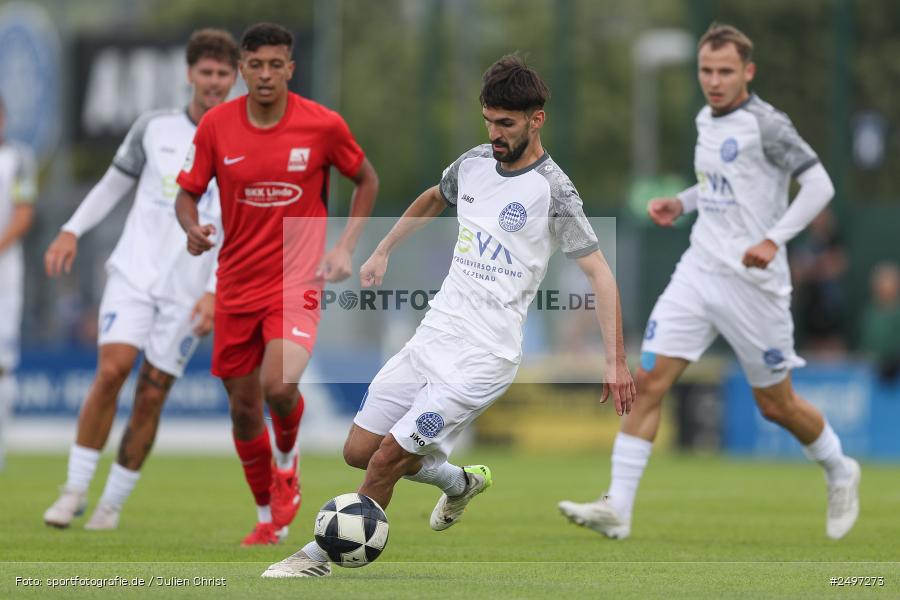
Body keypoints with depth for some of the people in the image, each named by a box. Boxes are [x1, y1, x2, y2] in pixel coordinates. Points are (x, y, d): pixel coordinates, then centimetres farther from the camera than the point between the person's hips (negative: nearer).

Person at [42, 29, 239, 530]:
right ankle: (76, 488, -8)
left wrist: (215, 292, -12)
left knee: (152, 395, -2)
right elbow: (115, 184, 17)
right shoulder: (154, 128, 6)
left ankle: (113, 503, 11)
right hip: (134, 273, 0)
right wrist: (72, 231, 4)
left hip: (190, 292, 0)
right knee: (112, 369, -17)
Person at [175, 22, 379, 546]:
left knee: (279, 387, -25)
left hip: (297, 281, -3)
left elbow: (367, 179, 9)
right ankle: (270, 516, 29)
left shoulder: (323, 125, -7)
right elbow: (187, 193, 6)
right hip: (237, 283, 3)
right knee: (243, 405, 8)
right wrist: (192, 227, -16)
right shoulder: (216, 125, -3)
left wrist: (346, 246, -1)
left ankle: (287, 458, 10)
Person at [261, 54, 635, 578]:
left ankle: (319, 557, 6)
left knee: (386, 460, -11)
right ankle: (461, 482, 32)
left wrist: (617, 362, -19)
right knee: (359, 450, 8)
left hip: (482, 359, -7)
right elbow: (433, 200, 32)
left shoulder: (552, 190, -13)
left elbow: (601, 275, -14)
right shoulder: (475, 163, 8)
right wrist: (383, 252, 30)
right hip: (431, 338, 7)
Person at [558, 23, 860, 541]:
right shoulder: (707, 120, 10)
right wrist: (681, 203, 11)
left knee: (776, 405, 6)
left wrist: (773, 240, -24)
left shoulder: (765, 125, -13)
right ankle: (617, 509, -10)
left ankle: (840, 473, 35)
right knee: (649, 382, -8)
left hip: (752, 282, -6)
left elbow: (819, 185, -15)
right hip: (698, 271, 6)